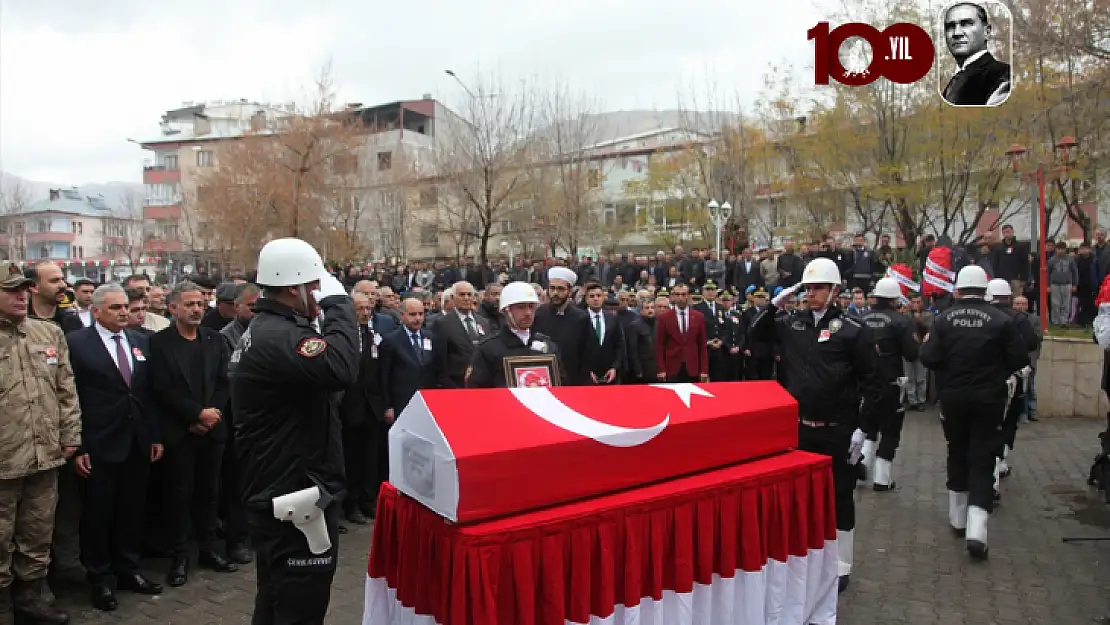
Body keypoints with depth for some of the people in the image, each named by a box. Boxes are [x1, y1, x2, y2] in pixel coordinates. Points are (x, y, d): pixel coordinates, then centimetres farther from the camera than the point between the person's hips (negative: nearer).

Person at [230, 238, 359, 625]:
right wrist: (338, 302, -26)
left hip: (278, 495, 11)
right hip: (297, 501, -11)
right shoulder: (279, 337, -22)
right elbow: (341, 368, -37)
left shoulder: (263, 331, 13)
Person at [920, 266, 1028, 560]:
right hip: (988, 400, -2)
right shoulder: (1001, 320, -9)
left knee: (957, 454, 18)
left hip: (953, 398, 2)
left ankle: (958, 519, 30)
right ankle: (976, 529, -11)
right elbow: (1020, 360, -8)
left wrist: (926, 344, 9)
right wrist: (996, 365, 11)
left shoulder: (943, 319, -6)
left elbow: (929, 359, -11)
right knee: (983, 459, 1)